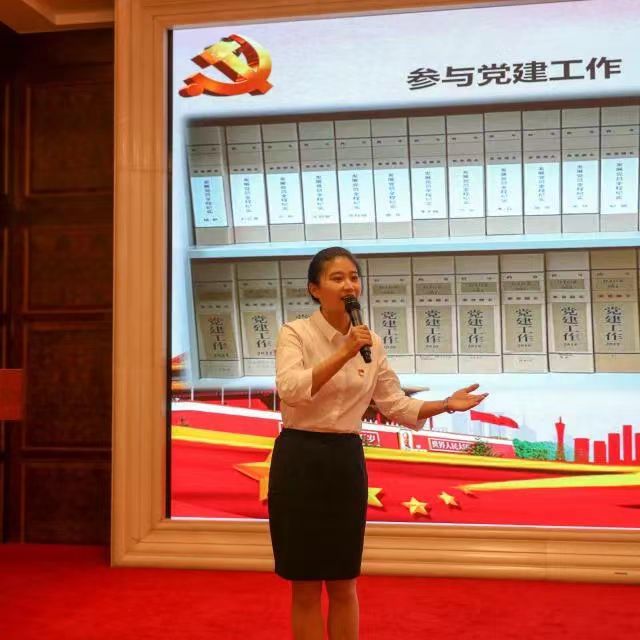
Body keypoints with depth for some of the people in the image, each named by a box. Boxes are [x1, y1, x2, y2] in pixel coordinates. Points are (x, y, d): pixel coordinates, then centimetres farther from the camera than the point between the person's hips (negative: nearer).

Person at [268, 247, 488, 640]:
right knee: (306, 587, 5)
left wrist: (447, 404, -2)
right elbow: (291, 390, -26)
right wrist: (344, 353, -29)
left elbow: (396, 405, 9)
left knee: (344, 585, 13)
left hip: (347, 461, 4)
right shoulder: (295, 333, -8)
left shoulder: (372, 342, 7)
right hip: (301, 459, -4)